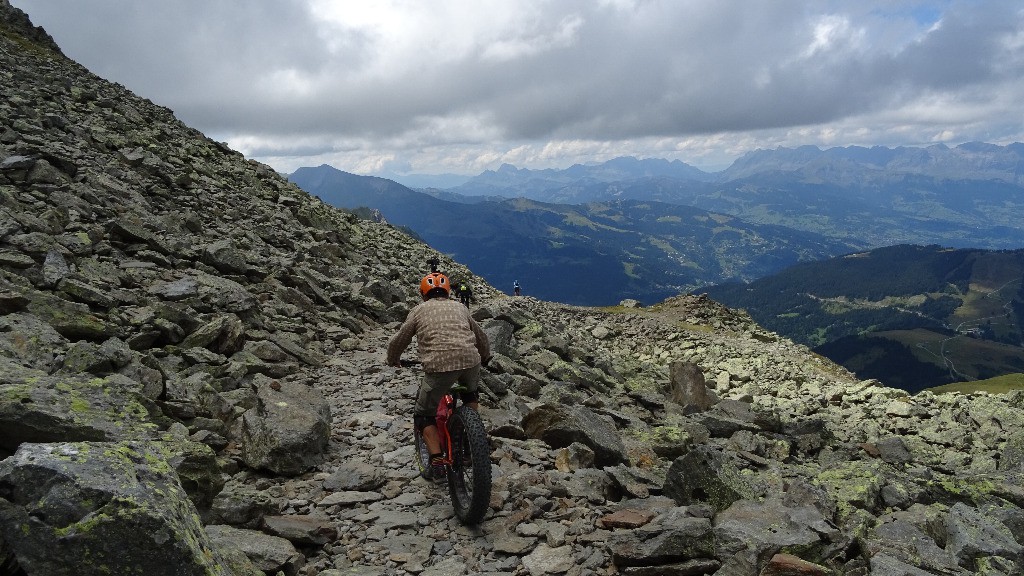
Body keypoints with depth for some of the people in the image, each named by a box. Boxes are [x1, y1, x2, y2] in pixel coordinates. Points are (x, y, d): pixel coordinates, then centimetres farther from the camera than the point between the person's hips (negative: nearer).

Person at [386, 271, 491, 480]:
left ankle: (437, 461, 3)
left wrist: (393, 360, 41)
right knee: (471, 394, 36)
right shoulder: (460, 307, 25)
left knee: (423, 416, 16)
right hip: (470, 361, 3)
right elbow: (481, 337, 34)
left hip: (438, 366, -3)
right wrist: (484, 358, 53)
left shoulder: (418, 310, 17)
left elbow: (397, 342, 20)